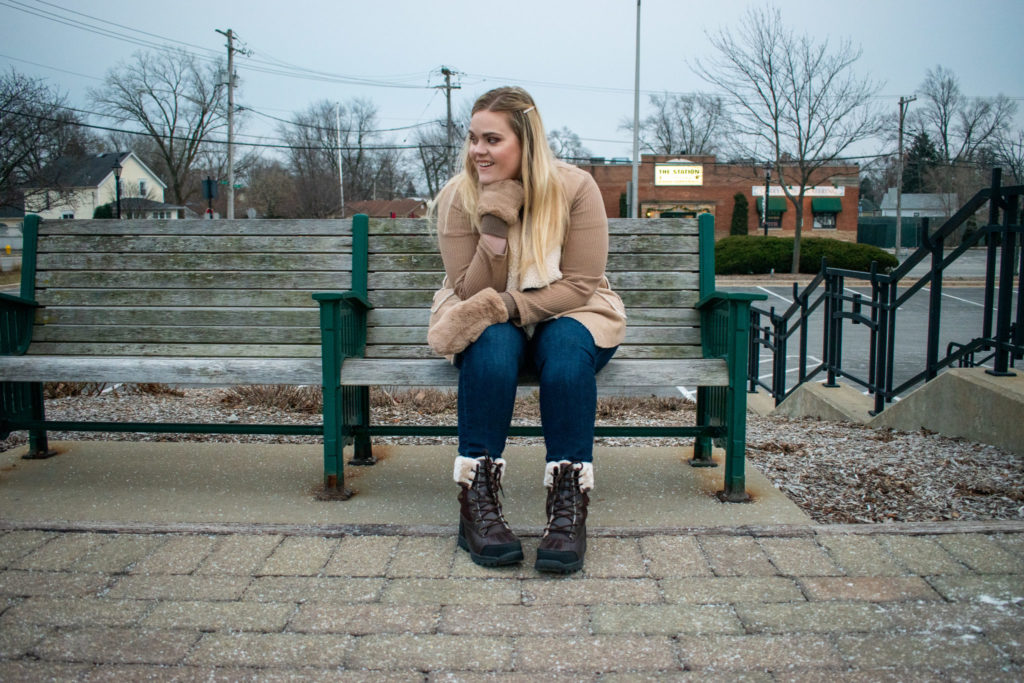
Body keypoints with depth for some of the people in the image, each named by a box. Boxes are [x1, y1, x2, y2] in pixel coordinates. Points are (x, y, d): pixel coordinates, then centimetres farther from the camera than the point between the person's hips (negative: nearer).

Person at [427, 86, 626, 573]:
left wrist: (509, 305, -27)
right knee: (491, 345, -34)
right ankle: (475, 501, -29)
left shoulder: (575, 188, -13)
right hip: (489, 322, 1)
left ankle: (569, 505, -30)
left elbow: (580, 286, -16)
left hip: (566, 315, 0)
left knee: (567, 347, -34)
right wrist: (495, 219, -25)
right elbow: (470, 293, -14)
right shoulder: (459, 197, -9)